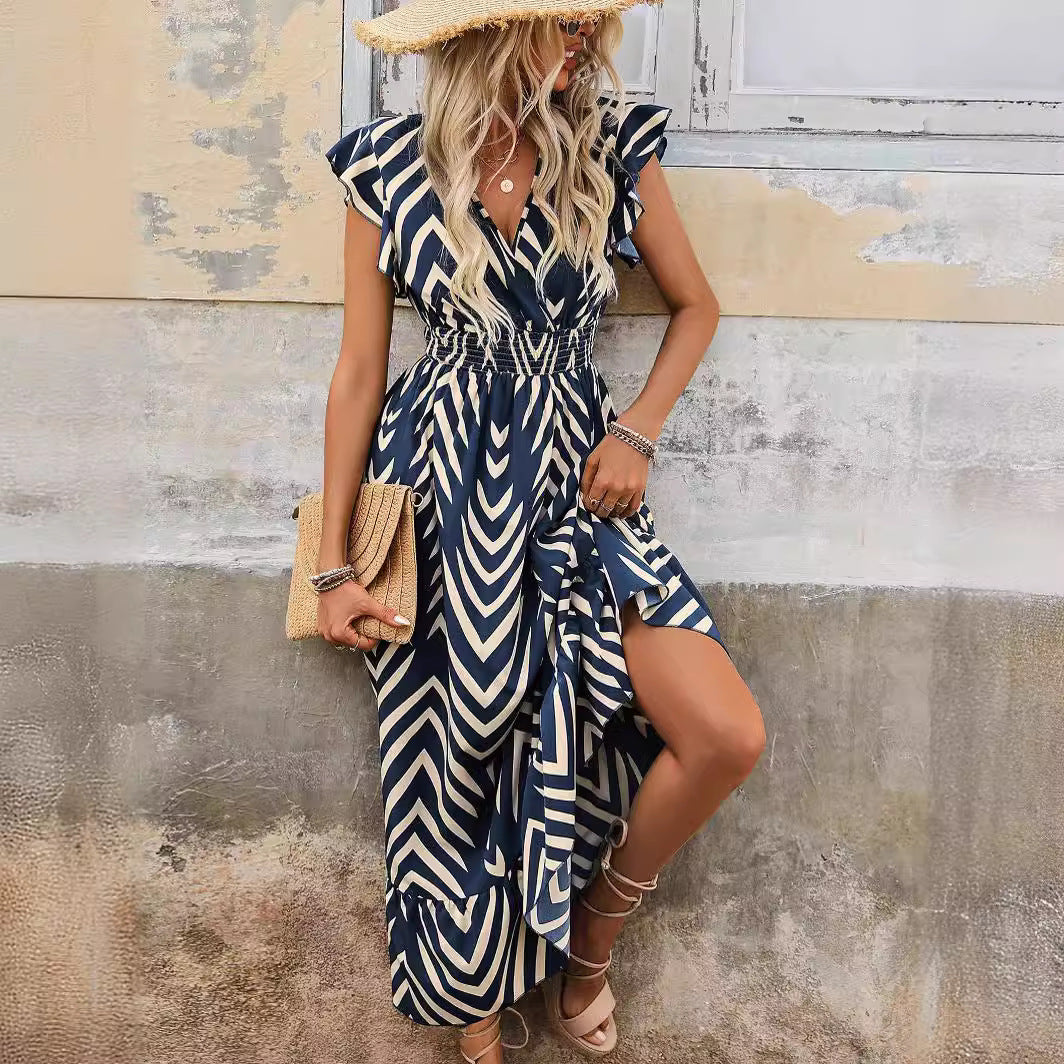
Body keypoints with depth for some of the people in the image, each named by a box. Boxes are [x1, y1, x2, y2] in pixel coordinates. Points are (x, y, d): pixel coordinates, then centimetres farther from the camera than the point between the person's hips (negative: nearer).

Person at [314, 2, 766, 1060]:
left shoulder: (614, 147, 1)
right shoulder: (388, 168, -2)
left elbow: (695, 304, 13)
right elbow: (358, 371, 1)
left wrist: (638, 429, -3)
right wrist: (334, 562, 0)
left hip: (574, 485, 2)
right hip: (439, 493, -1)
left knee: (728, 736, -12)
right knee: (464, 749, 5)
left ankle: (591, 938, 16)